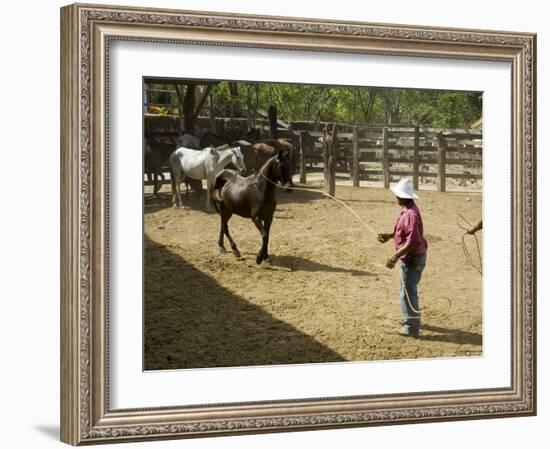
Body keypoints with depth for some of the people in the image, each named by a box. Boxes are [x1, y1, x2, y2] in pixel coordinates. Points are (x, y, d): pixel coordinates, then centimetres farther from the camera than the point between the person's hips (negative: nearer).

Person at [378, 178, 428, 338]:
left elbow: (413, 242, -31)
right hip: (409, 258, 10)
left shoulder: (410, 214, -27)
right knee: (409, 290, 25)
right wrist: (389, 235, 12)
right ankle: (411, 319, 42)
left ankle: (411, 328, 11)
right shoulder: (406, 210, 5)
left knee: (407, 293, 0)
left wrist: (395, 256, -29)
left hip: (412, 259, -10)